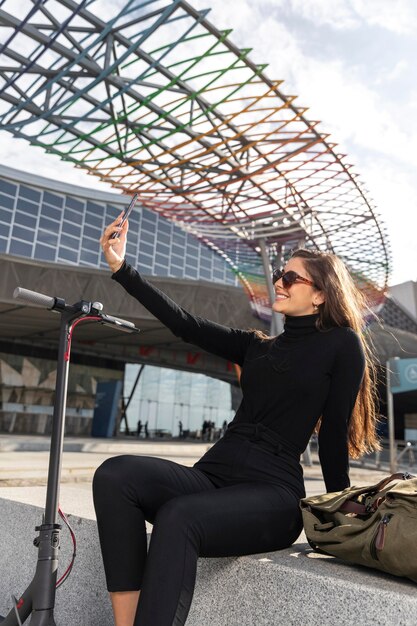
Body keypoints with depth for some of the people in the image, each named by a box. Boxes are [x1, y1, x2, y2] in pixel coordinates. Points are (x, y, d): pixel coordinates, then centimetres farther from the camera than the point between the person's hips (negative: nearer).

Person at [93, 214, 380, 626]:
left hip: (273, 493, -5)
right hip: (212, 476, 6)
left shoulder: (342, 344, 5)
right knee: (116, 474, -22)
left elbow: (334, 433, 2)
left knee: (178, 518, -36)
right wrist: (120, 268, 6)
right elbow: (185, 325, 10)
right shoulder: (257, 347, 18)